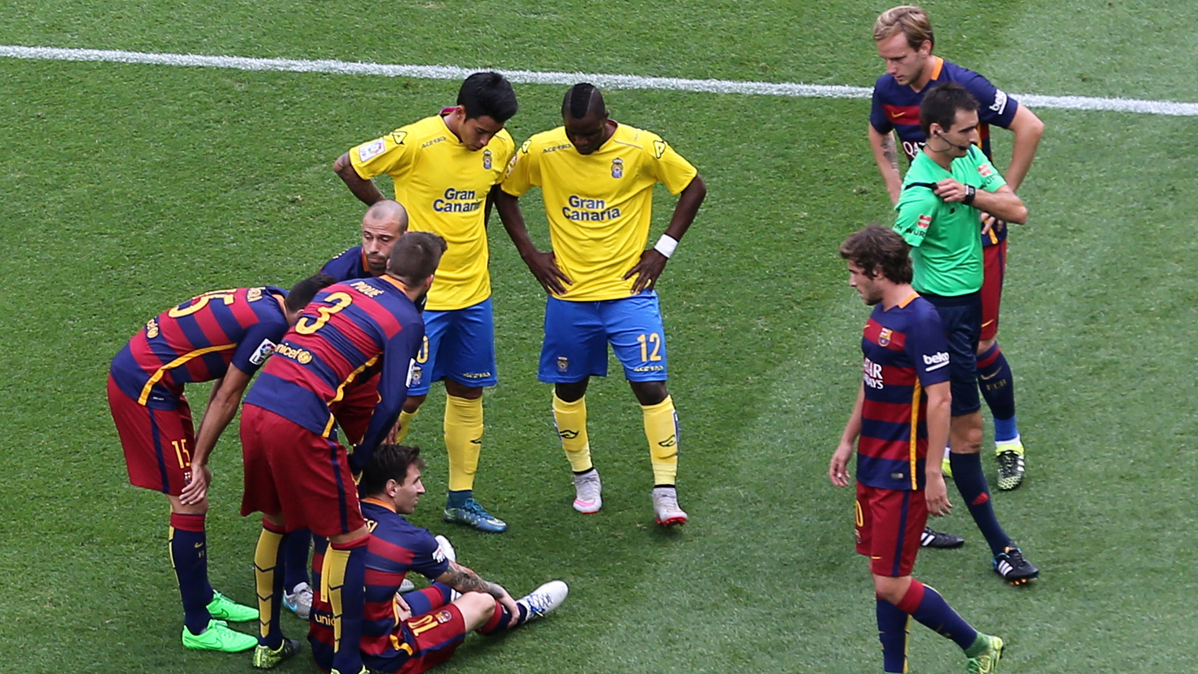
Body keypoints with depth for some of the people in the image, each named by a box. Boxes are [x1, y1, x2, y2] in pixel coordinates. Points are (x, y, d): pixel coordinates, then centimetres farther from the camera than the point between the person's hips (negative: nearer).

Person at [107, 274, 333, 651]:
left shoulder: (262, 304, 10)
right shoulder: (271, 323, -19)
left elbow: (222, 394, 13)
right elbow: (227, 399, -14)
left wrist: (197, 460, 13)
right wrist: (198, 462, -7)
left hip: (135, 372, 10)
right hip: (144, 387, -10)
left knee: (192, 489, 20)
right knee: (190, 503, -4)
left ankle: (203, 598, 34)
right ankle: (198, 628, 5)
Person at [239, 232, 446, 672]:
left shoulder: (339, 290, 21)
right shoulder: (407, 321, 0)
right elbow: (390, 404, -5)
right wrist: (359, 461, 9)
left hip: (256, 407, 7)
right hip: (300, 424, -7)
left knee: (275, 524, 25)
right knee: (349, 539, 6)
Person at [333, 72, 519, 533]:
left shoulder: (501, 146, -1)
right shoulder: (416, 142, -20)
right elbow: (346, 166, -11)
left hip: (473, 291, 6)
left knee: (467, 392, 11)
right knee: (408, 396, -3)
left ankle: (461, 498, 22)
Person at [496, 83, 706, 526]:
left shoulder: (642, 148, -12)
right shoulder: (540, 151, -8)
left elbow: (693, 187, 1)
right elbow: (504, 193, 9)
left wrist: (663, 250, -4)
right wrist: (529, 253, 2)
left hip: (630, 291, -2)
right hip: (569, 294, 2)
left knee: (651, 386, -9)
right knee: (569, 388, 11)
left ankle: (666, 490, -1)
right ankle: (584, 476, 33)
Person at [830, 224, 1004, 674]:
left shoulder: (920, 320, -19)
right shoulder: (880, 315, 10)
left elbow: (940, 399, -21)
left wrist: (933, 473, -22)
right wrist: (847, 442, 25)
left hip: (902, 473, -9)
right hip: (873, 466, 9)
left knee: (891, 584, -7)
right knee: (885, 578, 11)